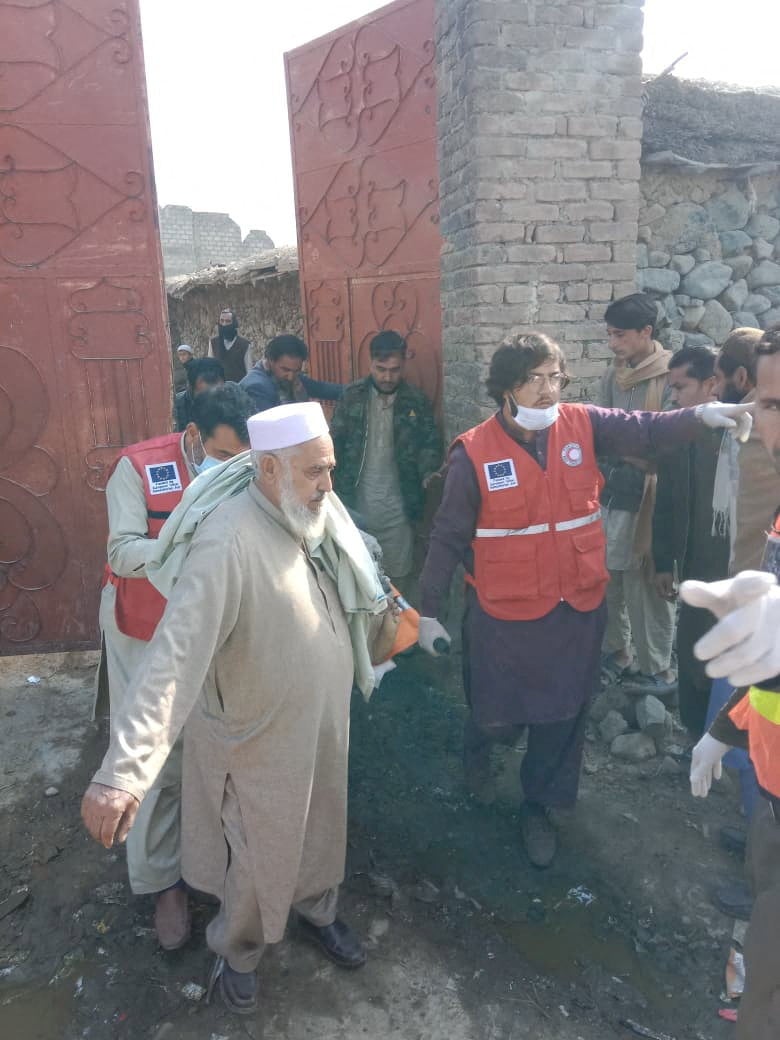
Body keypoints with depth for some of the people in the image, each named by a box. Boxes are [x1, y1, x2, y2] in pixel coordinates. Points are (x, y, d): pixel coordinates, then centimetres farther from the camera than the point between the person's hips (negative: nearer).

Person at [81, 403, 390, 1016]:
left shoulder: (321, 511, -8)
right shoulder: (229, 543, -32)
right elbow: (177, 654, -39)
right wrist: (124, 771, -44)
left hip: (324, 718, 6)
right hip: (262, 735, -6)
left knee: (322, 825, 27)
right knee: (259, 855, 16)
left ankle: (317, 911, 56)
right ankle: (236, 951, 47)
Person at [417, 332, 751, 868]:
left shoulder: (583, 426, -5)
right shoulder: (474, 452, -12)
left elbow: (645, 431, -16)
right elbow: (449, 537, -7)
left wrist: (701, 415, -36)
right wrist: (430, 611, -3)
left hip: (577, 609, 3)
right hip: (504, 615, -2)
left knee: (561, 717, 15)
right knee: (497, 711, 14)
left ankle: (538, 806, 39)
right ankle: (478, 746, 52)